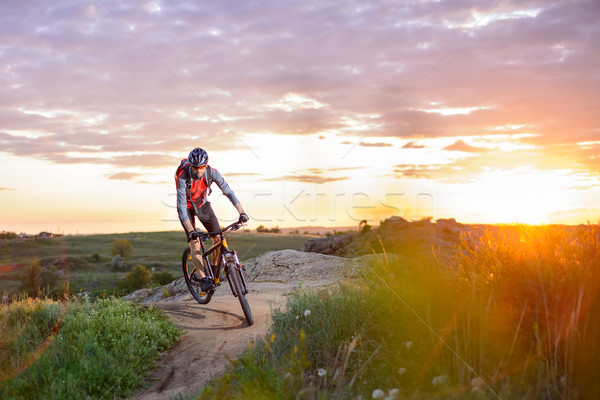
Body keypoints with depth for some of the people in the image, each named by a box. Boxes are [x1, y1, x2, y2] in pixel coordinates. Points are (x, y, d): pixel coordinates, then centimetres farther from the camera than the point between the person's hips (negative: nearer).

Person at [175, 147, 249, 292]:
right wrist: (190, 230, -42)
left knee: (218, 238, -6)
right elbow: (181, 205, -35)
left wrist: (242, 212, -32)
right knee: (194, 242, -16)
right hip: (187, 207, -3)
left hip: (202, 204, 3)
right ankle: (203, 279, -13)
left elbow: (228, 191, -22)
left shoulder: (212, 173, -25)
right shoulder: (183, 178, -34)